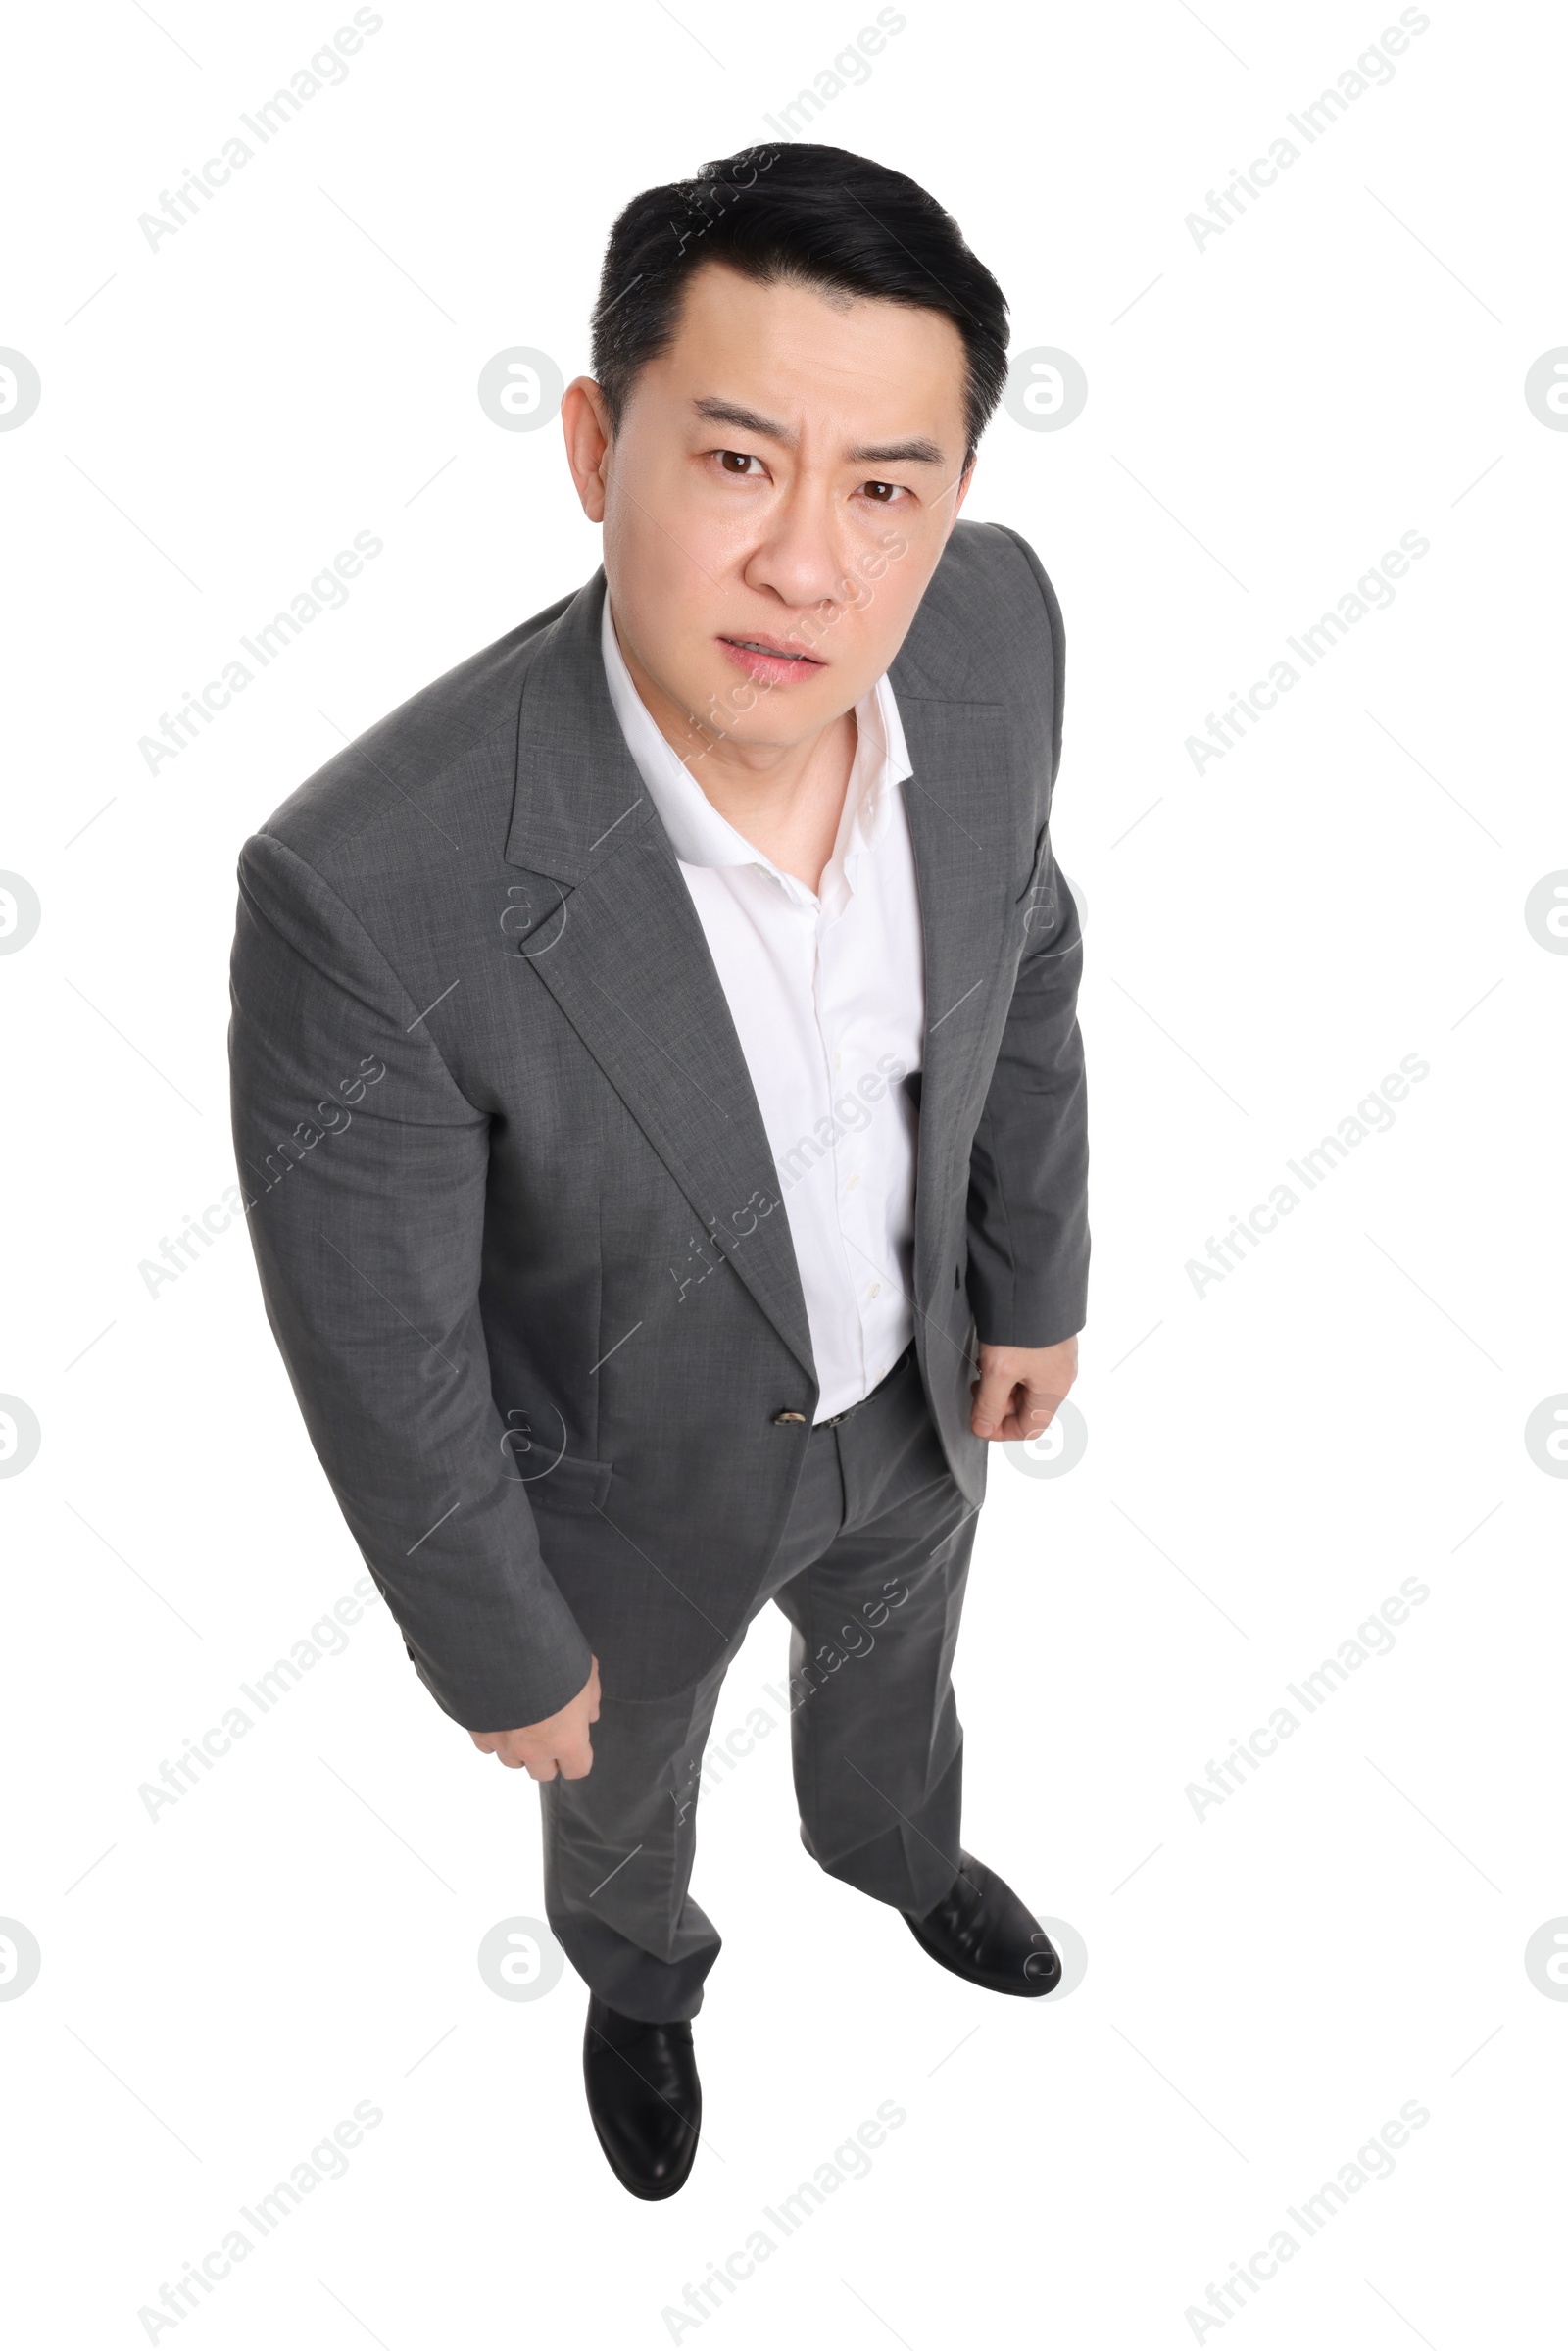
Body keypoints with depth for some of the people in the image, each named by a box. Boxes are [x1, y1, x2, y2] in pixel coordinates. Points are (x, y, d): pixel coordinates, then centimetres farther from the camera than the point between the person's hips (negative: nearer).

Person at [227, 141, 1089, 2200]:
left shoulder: (990, 624, -27)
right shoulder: (375, 892, -43)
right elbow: (378, 1349, -25)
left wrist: (1035, 1276, 7)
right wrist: (500, 1657, -9)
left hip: (902, 1379, 4)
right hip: (632, 1468, -3)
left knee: (894, 1660, 35)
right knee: (625, 1770, 30)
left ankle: (889, 1844, 73)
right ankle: (637, 1960, 69)